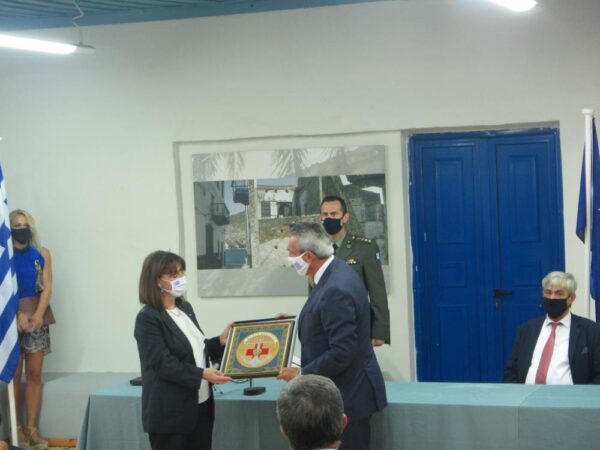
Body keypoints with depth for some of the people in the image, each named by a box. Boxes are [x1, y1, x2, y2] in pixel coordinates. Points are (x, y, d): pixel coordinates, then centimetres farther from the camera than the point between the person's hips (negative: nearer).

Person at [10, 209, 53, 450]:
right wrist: (18, 314, -17)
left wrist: (38, 314, -14)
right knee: (14, 374, -1)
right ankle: (16, 428, 4)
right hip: (11, 317, -2)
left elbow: (47, 287, 0)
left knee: (34, 373, 1)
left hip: (37, 316, 2)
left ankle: (32, 427, 4)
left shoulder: (42, 254, 5)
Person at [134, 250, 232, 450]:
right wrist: (201, 374, -28)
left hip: (201, 405, 8)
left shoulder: (185, 308, 12)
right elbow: (163, 363, -20)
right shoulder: (148, 318, -12)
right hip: (169, 413, -8)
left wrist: (221, 341, 3)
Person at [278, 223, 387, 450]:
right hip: (346, 389, 10)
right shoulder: (335, 272, 4)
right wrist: (299, 323, 12)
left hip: (349, 395, -10)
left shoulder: (336, 290, -26)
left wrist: (302, 374, -16)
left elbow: (341, 353, -27)